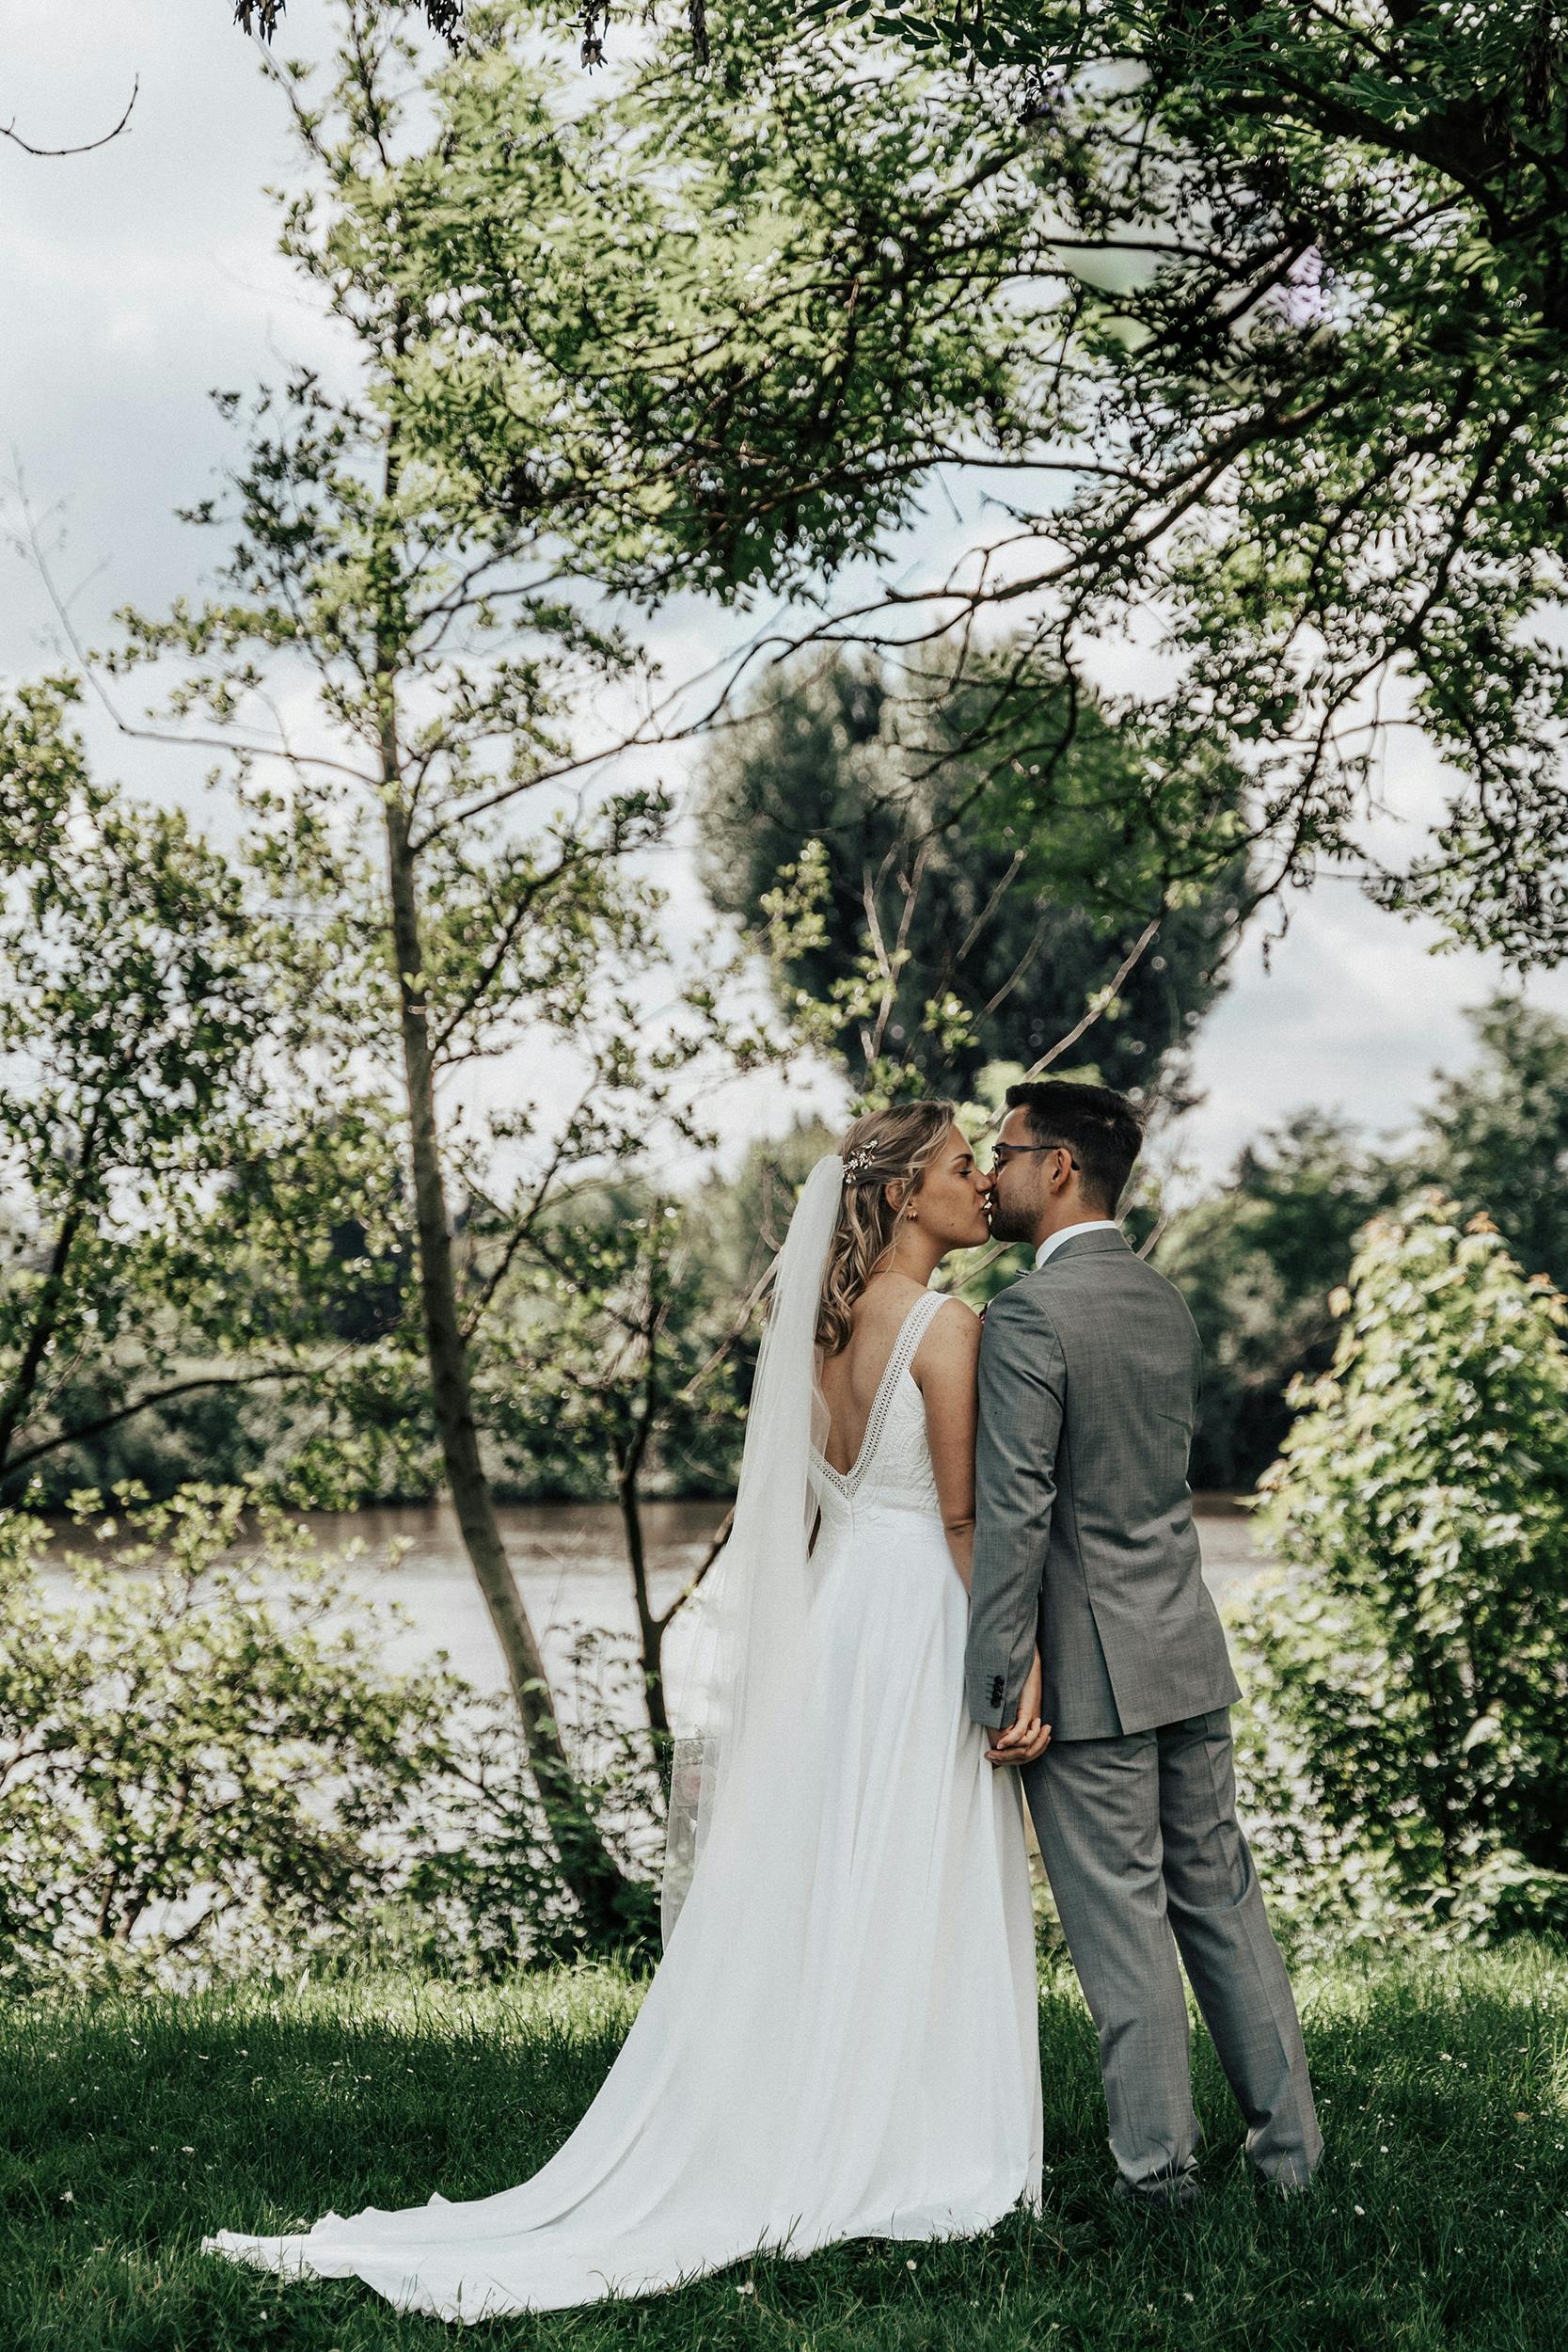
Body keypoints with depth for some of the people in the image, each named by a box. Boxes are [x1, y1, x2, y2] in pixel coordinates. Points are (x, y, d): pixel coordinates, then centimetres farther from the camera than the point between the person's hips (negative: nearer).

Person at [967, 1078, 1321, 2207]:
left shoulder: (1028, 1316, -16)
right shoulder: (1167, 1303, 10)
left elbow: (1014, 1516, -20)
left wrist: (1004, 1690, -17)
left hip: (1088, 1667, -7)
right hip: (1188, 1649, 8)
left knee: (1124, 1922, 2)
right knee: (1222, 1900, 15)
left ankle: (1161, 2164, 10)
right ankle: (1290, 2143, 21)